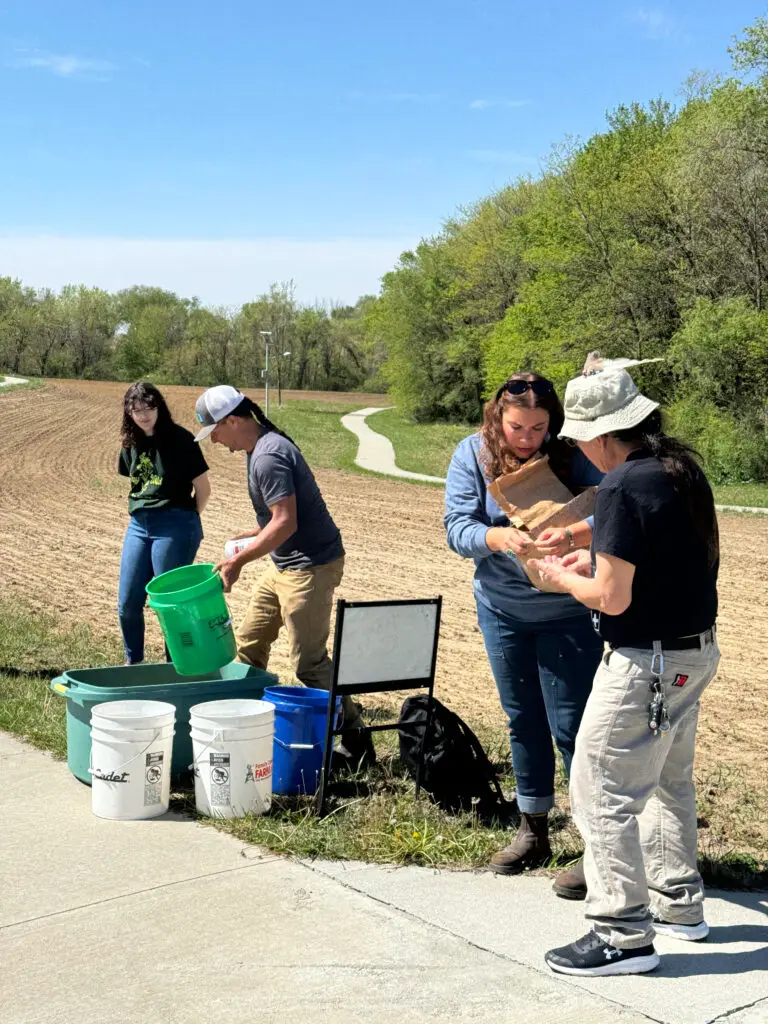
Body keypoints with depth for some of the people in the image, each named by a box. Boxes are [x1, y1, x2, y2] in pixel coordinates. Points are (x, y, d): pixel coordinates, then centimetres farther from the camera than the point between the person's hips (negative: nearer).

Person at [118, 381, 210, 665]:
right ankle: (132, 663, 28)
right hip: (139, 524, 6)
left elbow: (203, 489, -6)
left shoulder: (180, 439, -10)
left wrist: (185, 520, 6)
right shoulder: (131, 443, 7)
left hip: (174, 526, -6)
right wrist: (142, 516, 13)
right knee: (128, 603, 8)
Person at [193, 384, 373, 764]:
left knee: (309, 662, -6)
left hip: (310, 566, -11)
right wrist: (254, 534, 20)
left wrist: (239, 560, -22)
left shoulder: (268, 457, -21)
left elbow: (285, 522, -26)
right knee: (249, 641, 16)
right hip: (287, 564, 11)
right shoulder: (263, 446, 11)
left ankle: (355, 740, 2)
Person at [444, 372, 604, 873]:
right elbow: (458, 528, -15)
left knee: (571, 725, -3)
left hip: (568, 612, -3)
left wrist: (573, 535, -46)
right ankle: (534, 832, 31)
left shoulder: (572, 454, -14)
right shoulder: (473, 454, -8)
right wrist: (498, 537, -36)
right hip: (503, 610, 4)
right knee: (523, 721, 16)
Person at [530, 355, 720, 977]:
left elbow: (612, 598, -23)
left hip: (648, 663, -10)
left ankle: (622, 935, 6)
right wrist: (596, 561, 14)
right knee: (669, 781, 24)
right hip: (695, 651, 10)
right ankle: (679, 904, 37)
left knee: (603, 792, 0)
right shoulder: (683, 468, 6)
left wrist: (564, 578, -4)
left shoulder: (625, 487, -22)